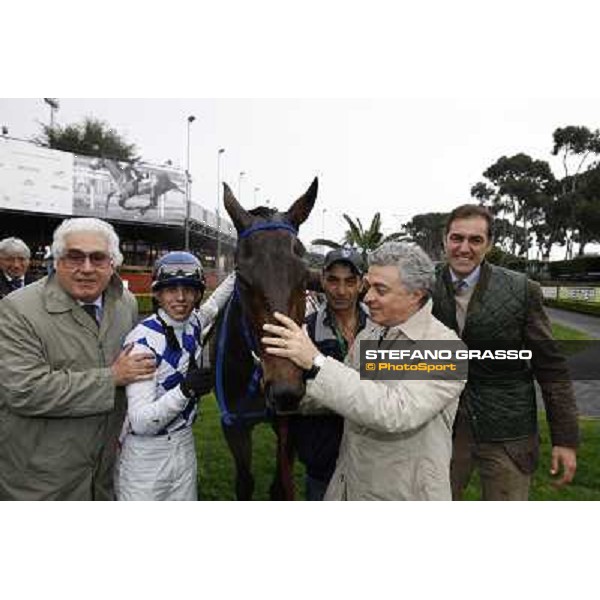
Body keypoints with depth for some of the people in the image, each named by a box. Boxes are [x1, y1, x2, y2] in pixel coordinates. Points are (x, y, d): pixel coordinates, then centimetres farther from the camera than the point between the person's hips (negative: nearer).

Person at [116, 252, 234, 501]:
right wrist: (184, 390, -38)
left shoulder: (194, 324, -5)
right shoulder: (143, 340, -22)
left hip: (185, 447, 6)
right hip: (146, 455, -5)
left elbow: (214, 303, 20)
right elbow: (141, 423, -24)